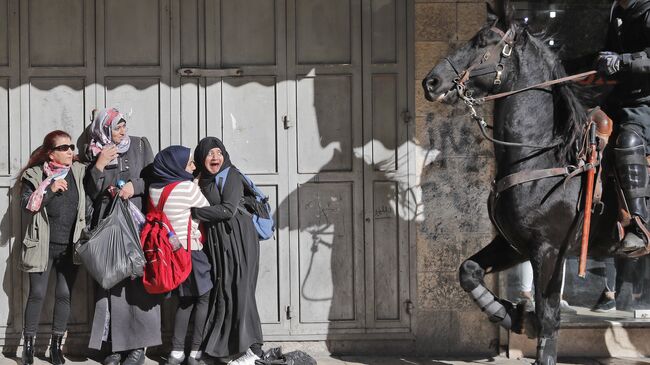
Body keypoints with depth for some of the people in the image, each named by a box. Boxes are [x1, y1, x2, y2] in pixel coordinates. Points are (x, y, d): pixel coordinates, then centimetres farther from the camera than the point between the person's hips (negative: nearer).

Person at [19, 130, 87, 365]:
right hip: (43, 246, -2)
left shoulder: (79, 172, 4)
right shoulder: (35, 175, -2)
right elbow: (26, 204, -12)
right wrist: (49, 189, -21)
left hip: (70, 246, 2)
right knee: (37, 294, -1)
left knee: (64, 294, 4)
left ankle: (56, 345, 16)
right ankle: (28, 344, 12)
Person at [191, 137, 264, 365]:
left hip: (237, 238, -6)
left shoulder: (231, 176, -7)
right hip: (217, 242, 7)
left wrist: (193, 212, -13)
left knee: (238, 289, -9)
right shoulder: (203, 180, 13)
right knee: (223, 290, 3)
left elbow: (228, 209, -17)